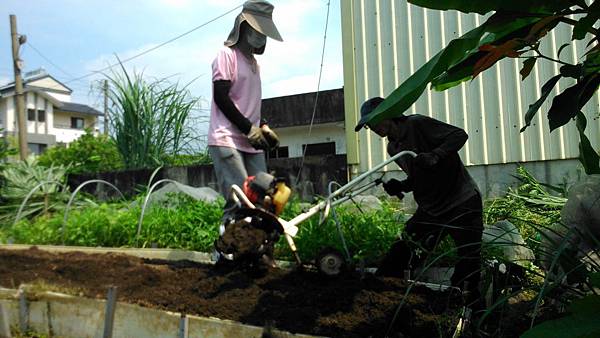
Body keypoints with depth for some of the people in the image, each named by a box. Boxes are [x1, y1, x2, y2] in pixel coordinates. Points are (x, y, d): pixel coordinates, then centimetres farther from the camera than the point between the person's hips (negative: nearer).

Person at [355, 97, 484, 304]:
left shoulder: (416, 124, -10)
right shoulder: (393, 148, 13)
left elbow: (459, 134, -15)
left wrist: (434, 155, -31)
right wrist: (400, 186, -1)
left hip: (463, 204, -6)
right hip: (430, 210, 7)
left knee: (468, 270, -5)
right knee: (393, 265, -2)